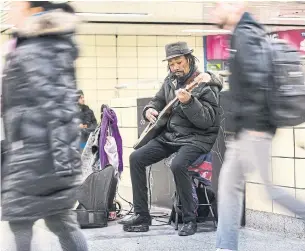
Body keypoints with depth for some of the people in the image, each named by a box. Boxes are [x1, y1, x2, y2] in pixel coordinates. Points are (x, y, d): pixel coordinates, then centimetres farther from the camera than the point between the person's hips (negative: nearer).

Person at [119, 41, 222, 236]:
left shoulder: (206, 85, -12)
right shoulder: (170, 81, 8)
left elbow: (207, 121, -20)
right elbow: (158, 101, 24)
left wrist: (188, 102, -34)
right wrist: (150, 110, 1)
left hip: (197, 137, -7)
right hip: (170, 135, 8)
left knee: (178, 165, -35)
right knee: (136, 158, -6)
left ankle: (190, 220, -19)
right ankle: (142, 216, -2)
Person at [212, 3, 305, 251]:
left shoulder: (244, 35, -12)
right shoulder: (249, 34, 19)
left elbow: (259, 77, -24)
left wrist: (255, 124, -24)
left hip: (254, 128, -10)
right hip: (246, 128, 10)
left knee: (275, 188, -5)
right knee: (229, 182, 9)